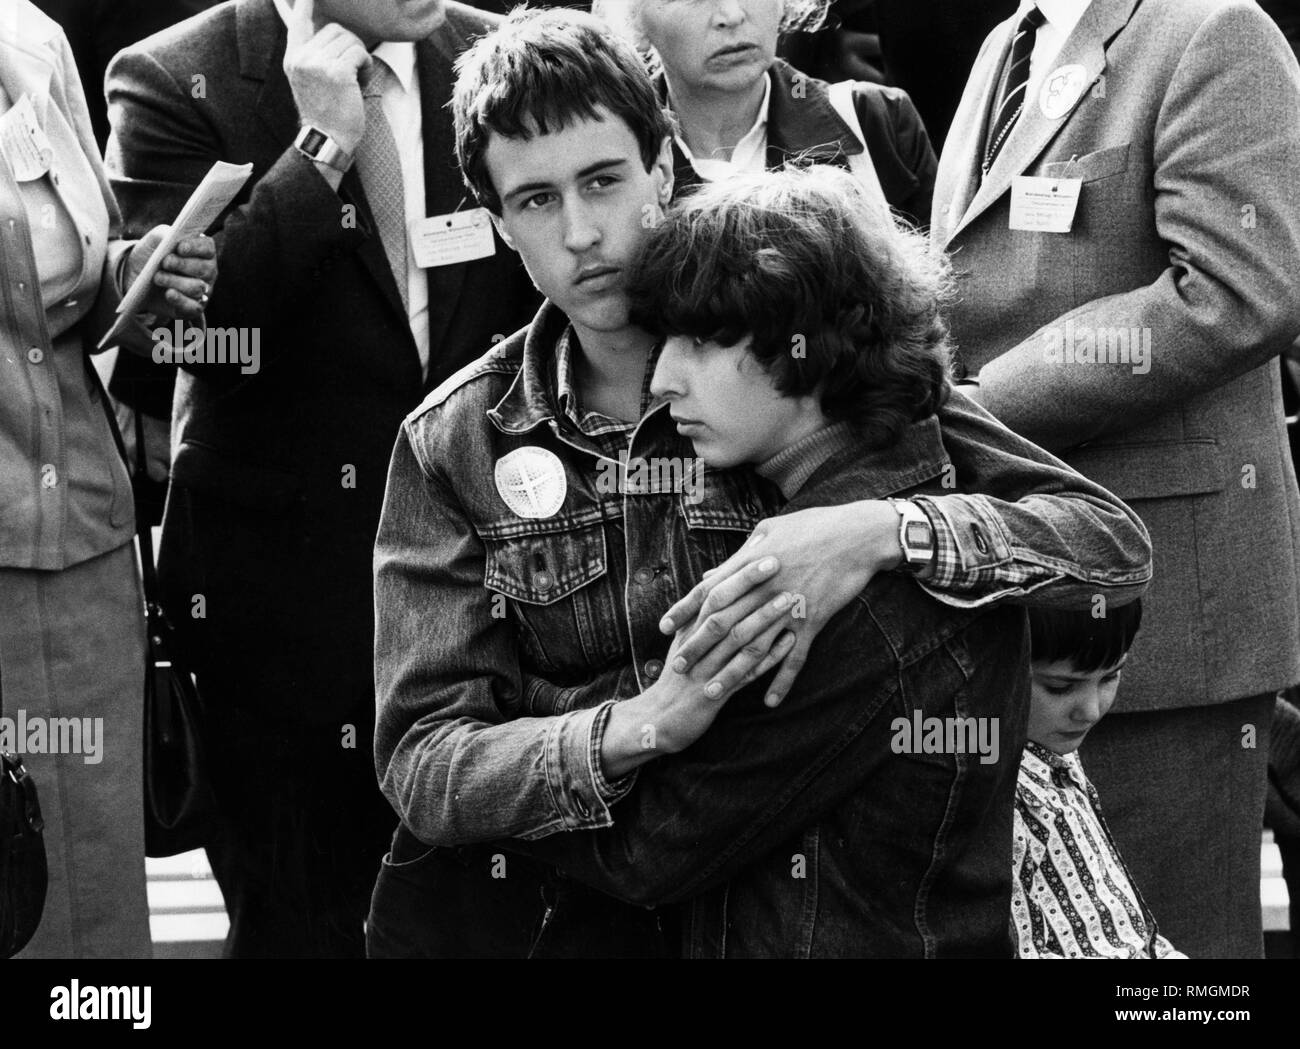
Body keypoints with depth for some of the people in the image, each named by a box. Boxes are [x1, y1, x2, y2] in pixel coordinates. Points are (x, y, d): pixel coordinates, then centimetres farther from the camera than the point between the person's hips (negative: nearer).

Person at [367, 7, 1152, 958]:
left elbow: (1113, 542, -5)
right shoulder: (453, 442, 3)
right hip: (555, 906, 1)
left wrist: (885, 532, -23)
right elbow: (421, 770, -5)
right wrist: (645, 722, -23)